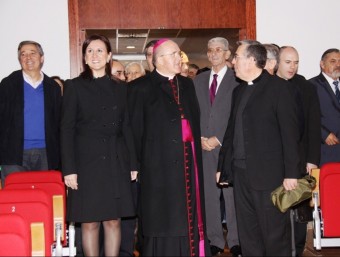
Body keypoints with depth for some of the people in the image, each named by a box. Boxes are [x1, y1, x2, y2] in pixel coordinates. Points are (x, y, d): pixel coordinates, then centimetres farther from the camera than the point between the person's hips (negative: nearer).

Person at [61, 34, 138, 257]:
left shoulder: (119, 89, 12)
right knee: (90, 223, 1)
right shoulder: (75, 86, 3)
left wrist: (133, 164, 6)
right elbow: (67, 130, -2)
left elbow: (126, 128, 12)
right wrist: (69, 169, -9)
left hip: (116, 163, 3)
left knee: (114, 221, 5)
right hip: (87, 163, -3)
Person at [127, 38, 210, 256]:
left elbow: (195, 121, 17)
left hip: (188, 160, 5)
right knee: (163, 220, 0)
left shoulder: (187, 85, 16)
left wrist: (196, 153, 9)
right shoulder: (141, 88, -2)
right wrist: (139, 163, -4)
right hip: (160, 164, -5)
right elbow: (135, 130, -3)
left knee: (190, 215, 5)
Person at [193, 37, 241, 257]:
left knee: (232, 194, -1)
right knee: (208, 195, 5)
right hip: (204, 146, 4)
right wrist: (199, 138, 0)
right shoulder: (199, 80, 16)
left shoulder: (237, 79, 0)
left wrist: (219, 139, -10)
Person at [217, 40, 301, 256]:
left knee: (275, 234, 1)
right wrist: (223, 166, 15)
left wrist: (291, 173, -14)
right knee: (248, 236, 13)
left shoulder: (278, 87, -5)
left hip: (268, 173, -7)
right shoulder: (239, 90, 16)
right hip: (241, 173, 7)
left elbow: (290, 131, -10)